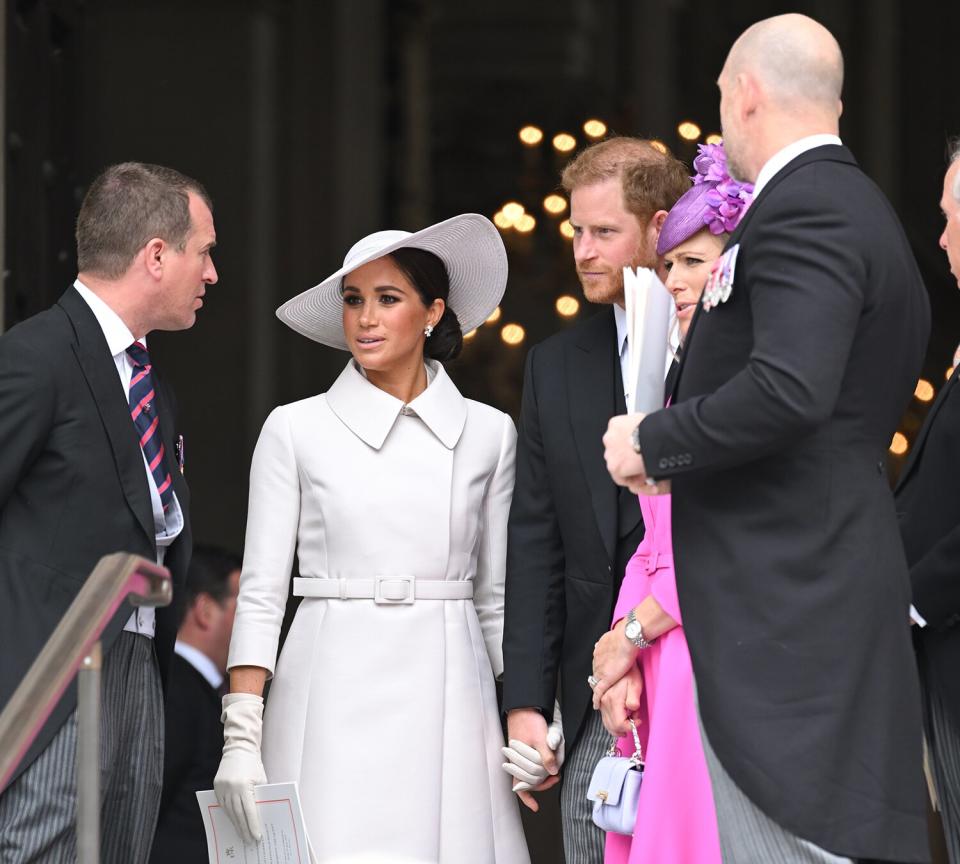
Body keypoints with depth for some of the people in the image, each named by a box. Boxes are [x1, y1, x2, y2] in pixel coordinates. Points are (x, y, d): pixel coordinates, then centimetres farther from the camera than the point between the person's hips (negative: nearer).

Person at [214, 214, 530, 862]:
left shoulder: (487, 433, 9)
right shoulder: (296, 431, 5)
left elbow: (498, 597, 12)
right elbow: (260, 594, 1)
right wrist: (241, 737, -8)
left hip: (448, 701, 1)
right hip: (333, 703, -1)